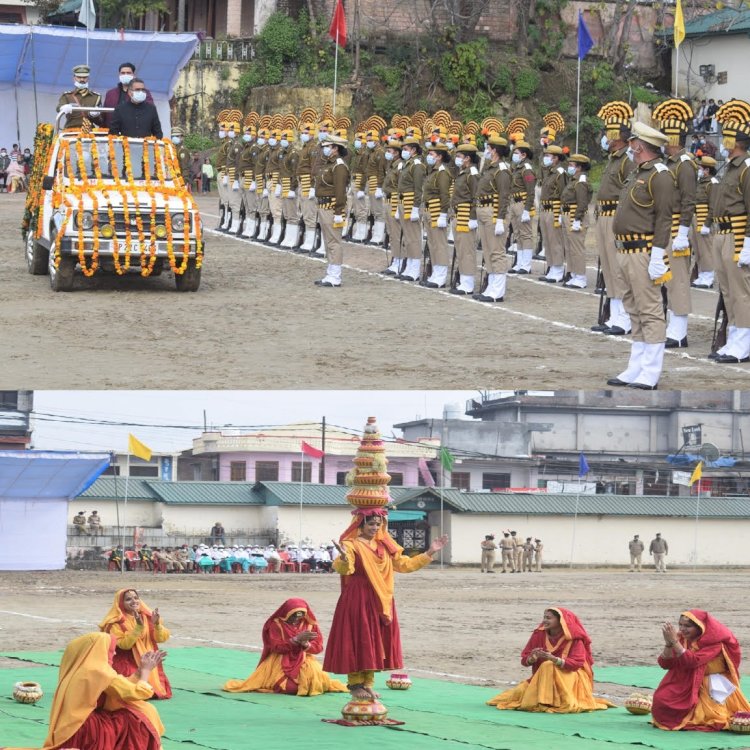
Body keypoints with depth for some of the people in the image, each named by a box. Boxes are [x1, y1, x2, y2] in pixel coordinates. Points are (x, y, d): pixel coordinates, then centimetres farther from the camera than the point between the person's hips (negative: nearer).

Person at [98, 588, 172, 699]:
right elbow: (124, 644, -20)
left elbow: (162, 638, -4)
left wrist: (157, 624, -23)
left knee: (159, 690, -6)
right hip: (127, 666, -4)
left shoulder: (147, 617, 3)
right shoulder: (116, 622, -10)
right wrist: (139, 627, -29)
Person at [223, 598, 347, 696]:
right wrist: (296, 639, -23)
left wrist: (306, 644, -24)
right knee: (289, 687, -28)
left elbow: (318, 646, -1)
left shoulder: (310, 624, 4)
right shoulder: (276, 624, -5)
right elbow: (276, 646, -13)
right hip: (281, 661, -3)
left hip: (304, 662, 3)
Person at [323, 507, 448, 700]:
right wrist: (343, 559, -48)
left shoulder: (384, 546, 14)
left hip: (380, 603, 7)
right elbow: (343, 568, -25)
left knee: (375, 643, 9)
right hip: (358, 602, -7)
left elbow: (404, 564, 19)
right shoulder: (351, 545, -8)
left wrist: (429, 553, 14)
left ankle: (368, 684, 17)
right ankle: (355, 684, 3)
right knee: (358, 641, -5)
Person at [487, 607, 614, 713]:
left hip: (569, 678, -5)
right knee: (520, 692, -17)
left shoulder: (575, 639, -14)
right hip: (541, 677, 5)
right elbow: (524, 661, -1)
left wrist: (553, 659, -38)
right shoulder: (539, 635, -2)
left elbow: (576, 663, -25)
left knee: (548, 667, -33)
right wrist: (533, 657, -27)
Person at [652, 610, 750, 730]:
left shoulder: (714, 642, -17)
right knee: (661, 698, -16)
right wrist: (668, 643, -21)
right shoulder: (683, 639, 0)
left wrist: (674, 641, -31)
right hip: (689, 689, 5)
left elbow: (692, 661, -30)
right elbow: (665, 664, -5)